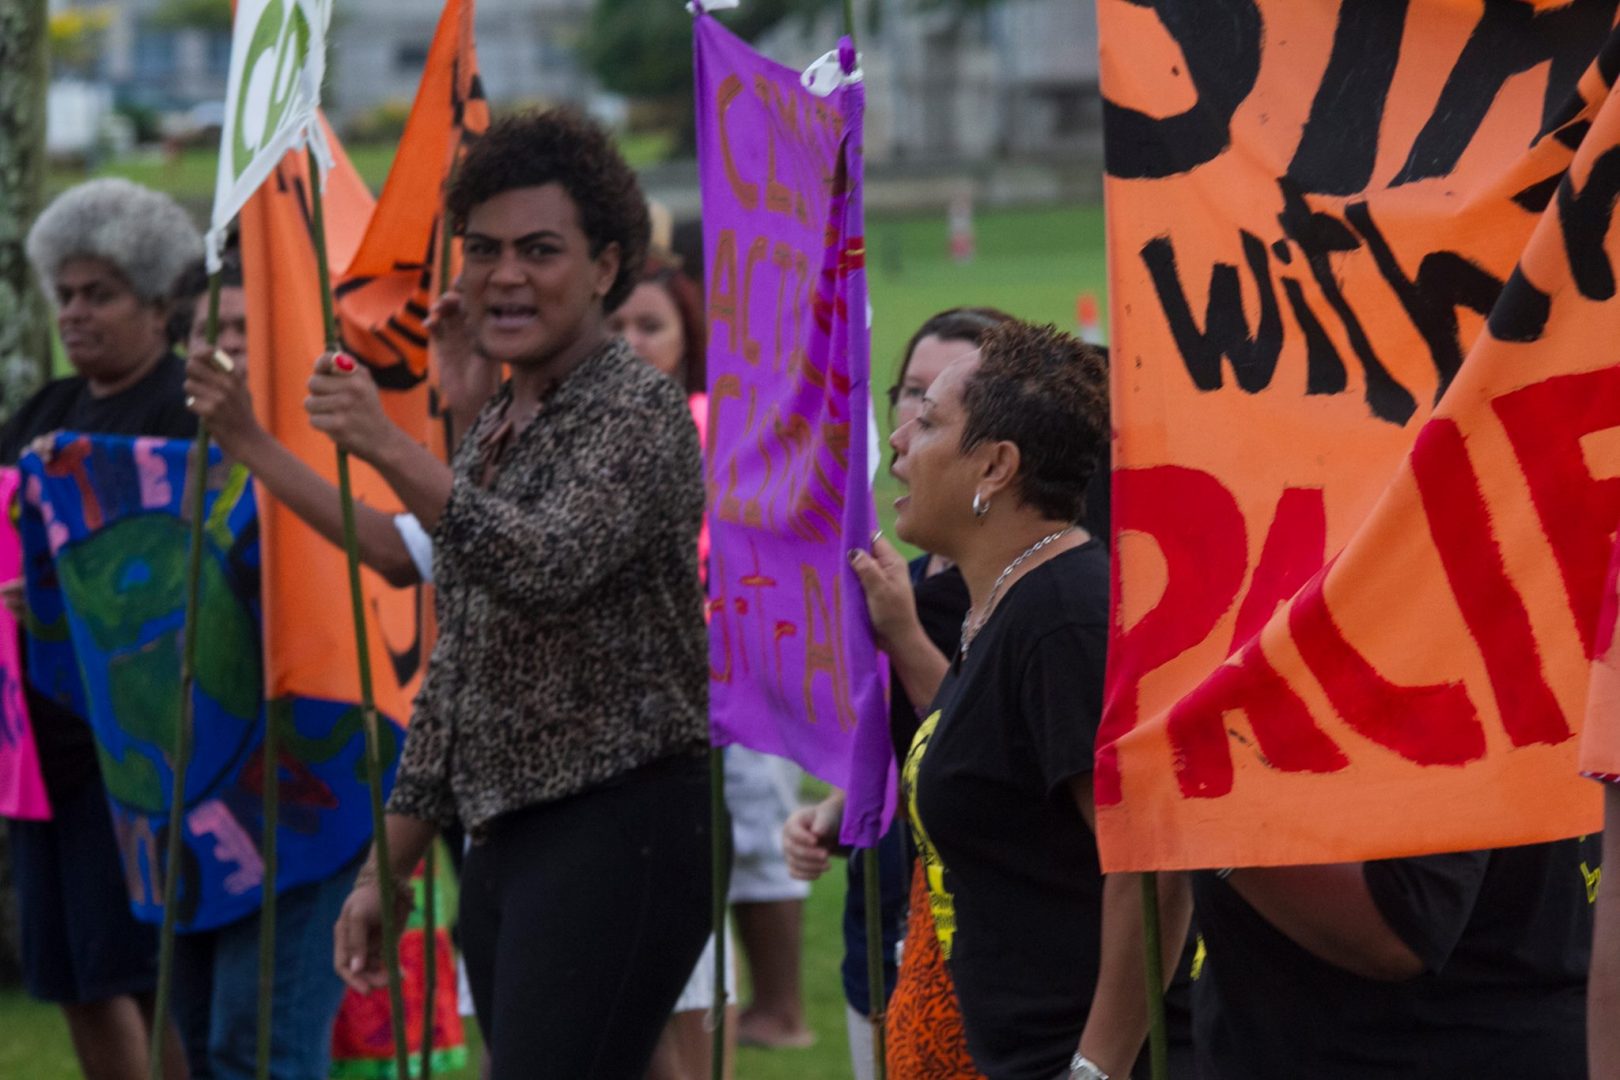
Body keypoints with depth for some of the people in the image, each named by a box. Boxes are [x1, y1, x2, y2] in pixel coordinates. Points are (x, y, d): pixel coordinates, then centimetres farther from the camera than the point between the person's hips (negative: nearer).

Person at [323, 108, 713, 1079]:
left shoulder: (638, 410, -7)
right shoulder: (492, 431, 18)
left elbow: (548, 568, -25)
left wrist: (390, 450, -28)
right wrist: (386, 871, 21)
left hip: (620, 839, -9)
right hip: (507, 844, 9)